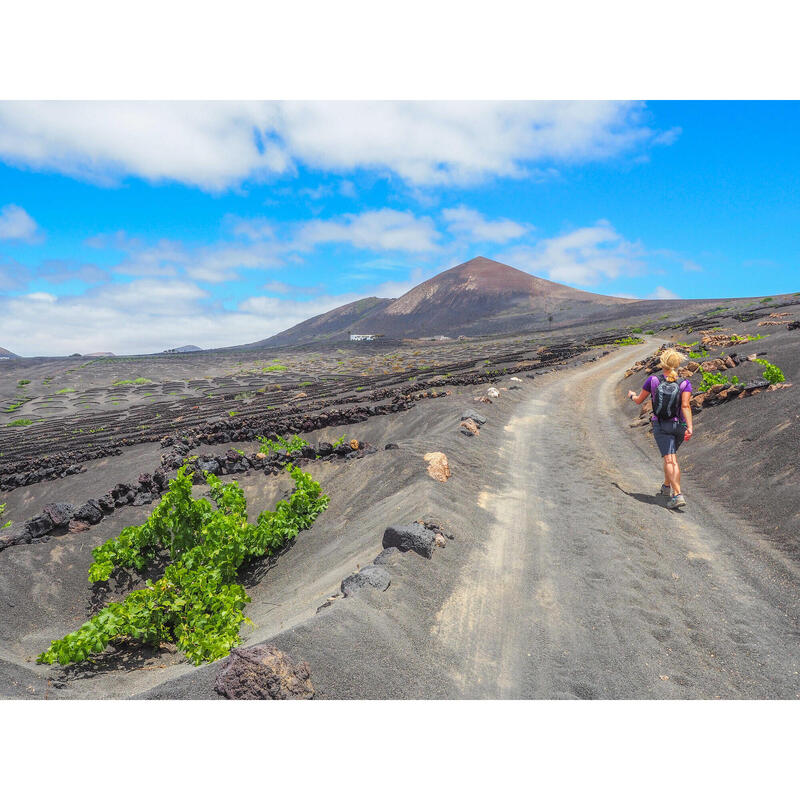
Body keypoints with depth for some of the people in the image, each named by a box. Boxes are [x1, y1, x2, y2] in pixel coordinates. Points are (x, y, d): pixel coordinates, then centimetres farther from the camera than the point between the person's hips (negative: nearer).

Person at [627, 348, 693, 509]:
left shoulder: (653, 380, -6)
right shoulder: (685, 384, -5)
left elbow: (639, 400, 4)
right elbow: (686, 406, -18)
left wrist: (632, 395, 26)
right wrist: (689, 427, -22)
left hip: (661, 426, -3)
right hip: (679, 426, 3)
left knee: (670, 460, -10)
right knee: (671, 455, 24)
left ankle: (677, 495, -24)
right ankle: (667, 487, 38)